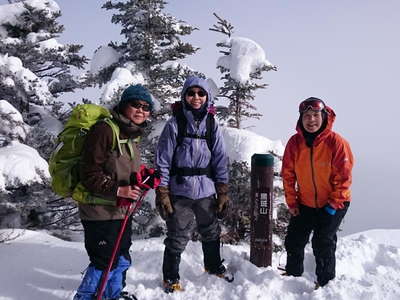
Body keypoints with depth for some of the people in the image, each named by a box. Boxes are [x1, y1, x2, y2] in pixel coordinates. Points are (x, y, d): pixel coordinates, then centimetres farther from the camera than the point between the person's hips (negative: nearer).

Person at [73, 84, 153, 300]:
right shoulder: (104, 130, -19)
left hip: (122, 209, 9)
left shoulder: (132, 135, 10)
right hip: (100, 211, -9)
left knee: (121, 259, 22)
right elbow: (90, 174, -20)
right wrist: (118, 190, -28)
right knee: (104, 262, -2)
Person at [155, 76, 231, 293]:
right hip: (180, 190, -3)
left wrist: (222, 191, 2)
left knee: (211, 232, 20)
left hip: (206, 189, 4)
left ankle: (213, 266, 43)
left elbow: (220, 159, 5)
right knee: (177, 237, 3)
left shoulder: (212, 125, 3)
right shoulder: (174, 124, -7)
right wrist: (162, 193, -10)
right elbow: (162, 160, -6)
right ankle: (170, 277, 23)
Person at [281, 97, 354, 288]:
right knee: (294, 241, 11)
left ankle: (325, 281, 18)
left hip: (333, 204, -4)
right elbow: (288, 175, -1)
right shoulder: (294, 143, -9)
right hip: (304, 204, 4)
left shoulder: (336, 142, -19)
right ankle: (293, 273, 34)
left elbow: (344, 177, -15)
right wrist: (291, 202, -2)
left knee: (323, 243, -4)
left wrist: (334, 204, -15)